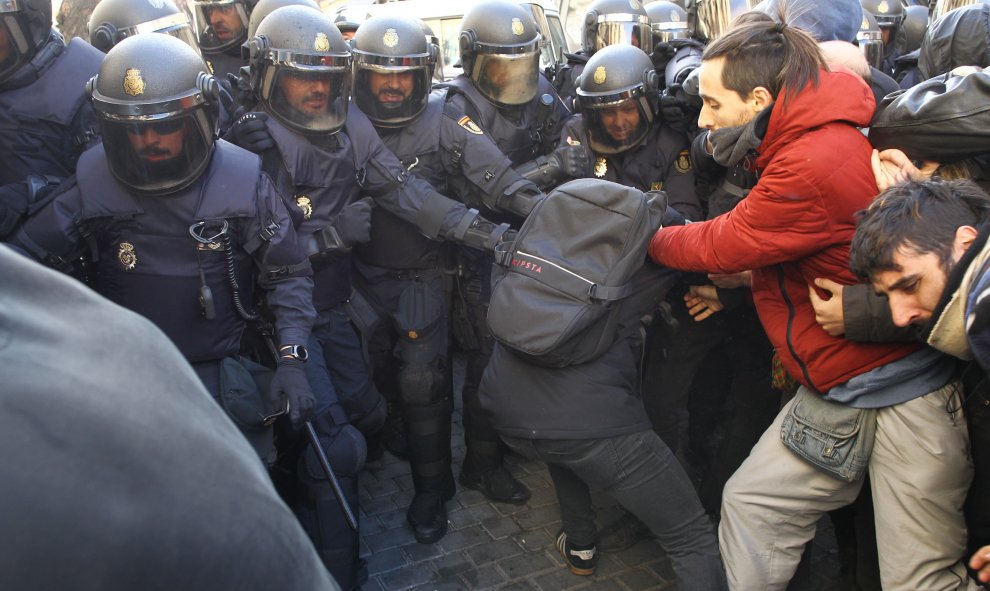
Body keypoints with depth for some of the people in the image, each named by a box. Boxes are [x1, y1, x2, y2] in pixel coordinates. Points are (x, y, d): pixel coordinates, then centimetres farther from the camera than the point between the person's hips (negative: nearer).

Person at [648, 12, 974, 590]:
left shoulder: (818, 161, -25)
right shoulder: (796, 140, 5)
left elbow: (721, 245, -13)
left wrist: (647, 238, 2)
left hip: (906, 389, -9)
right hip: (831, 390, 9)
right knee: (751, 502, 11)